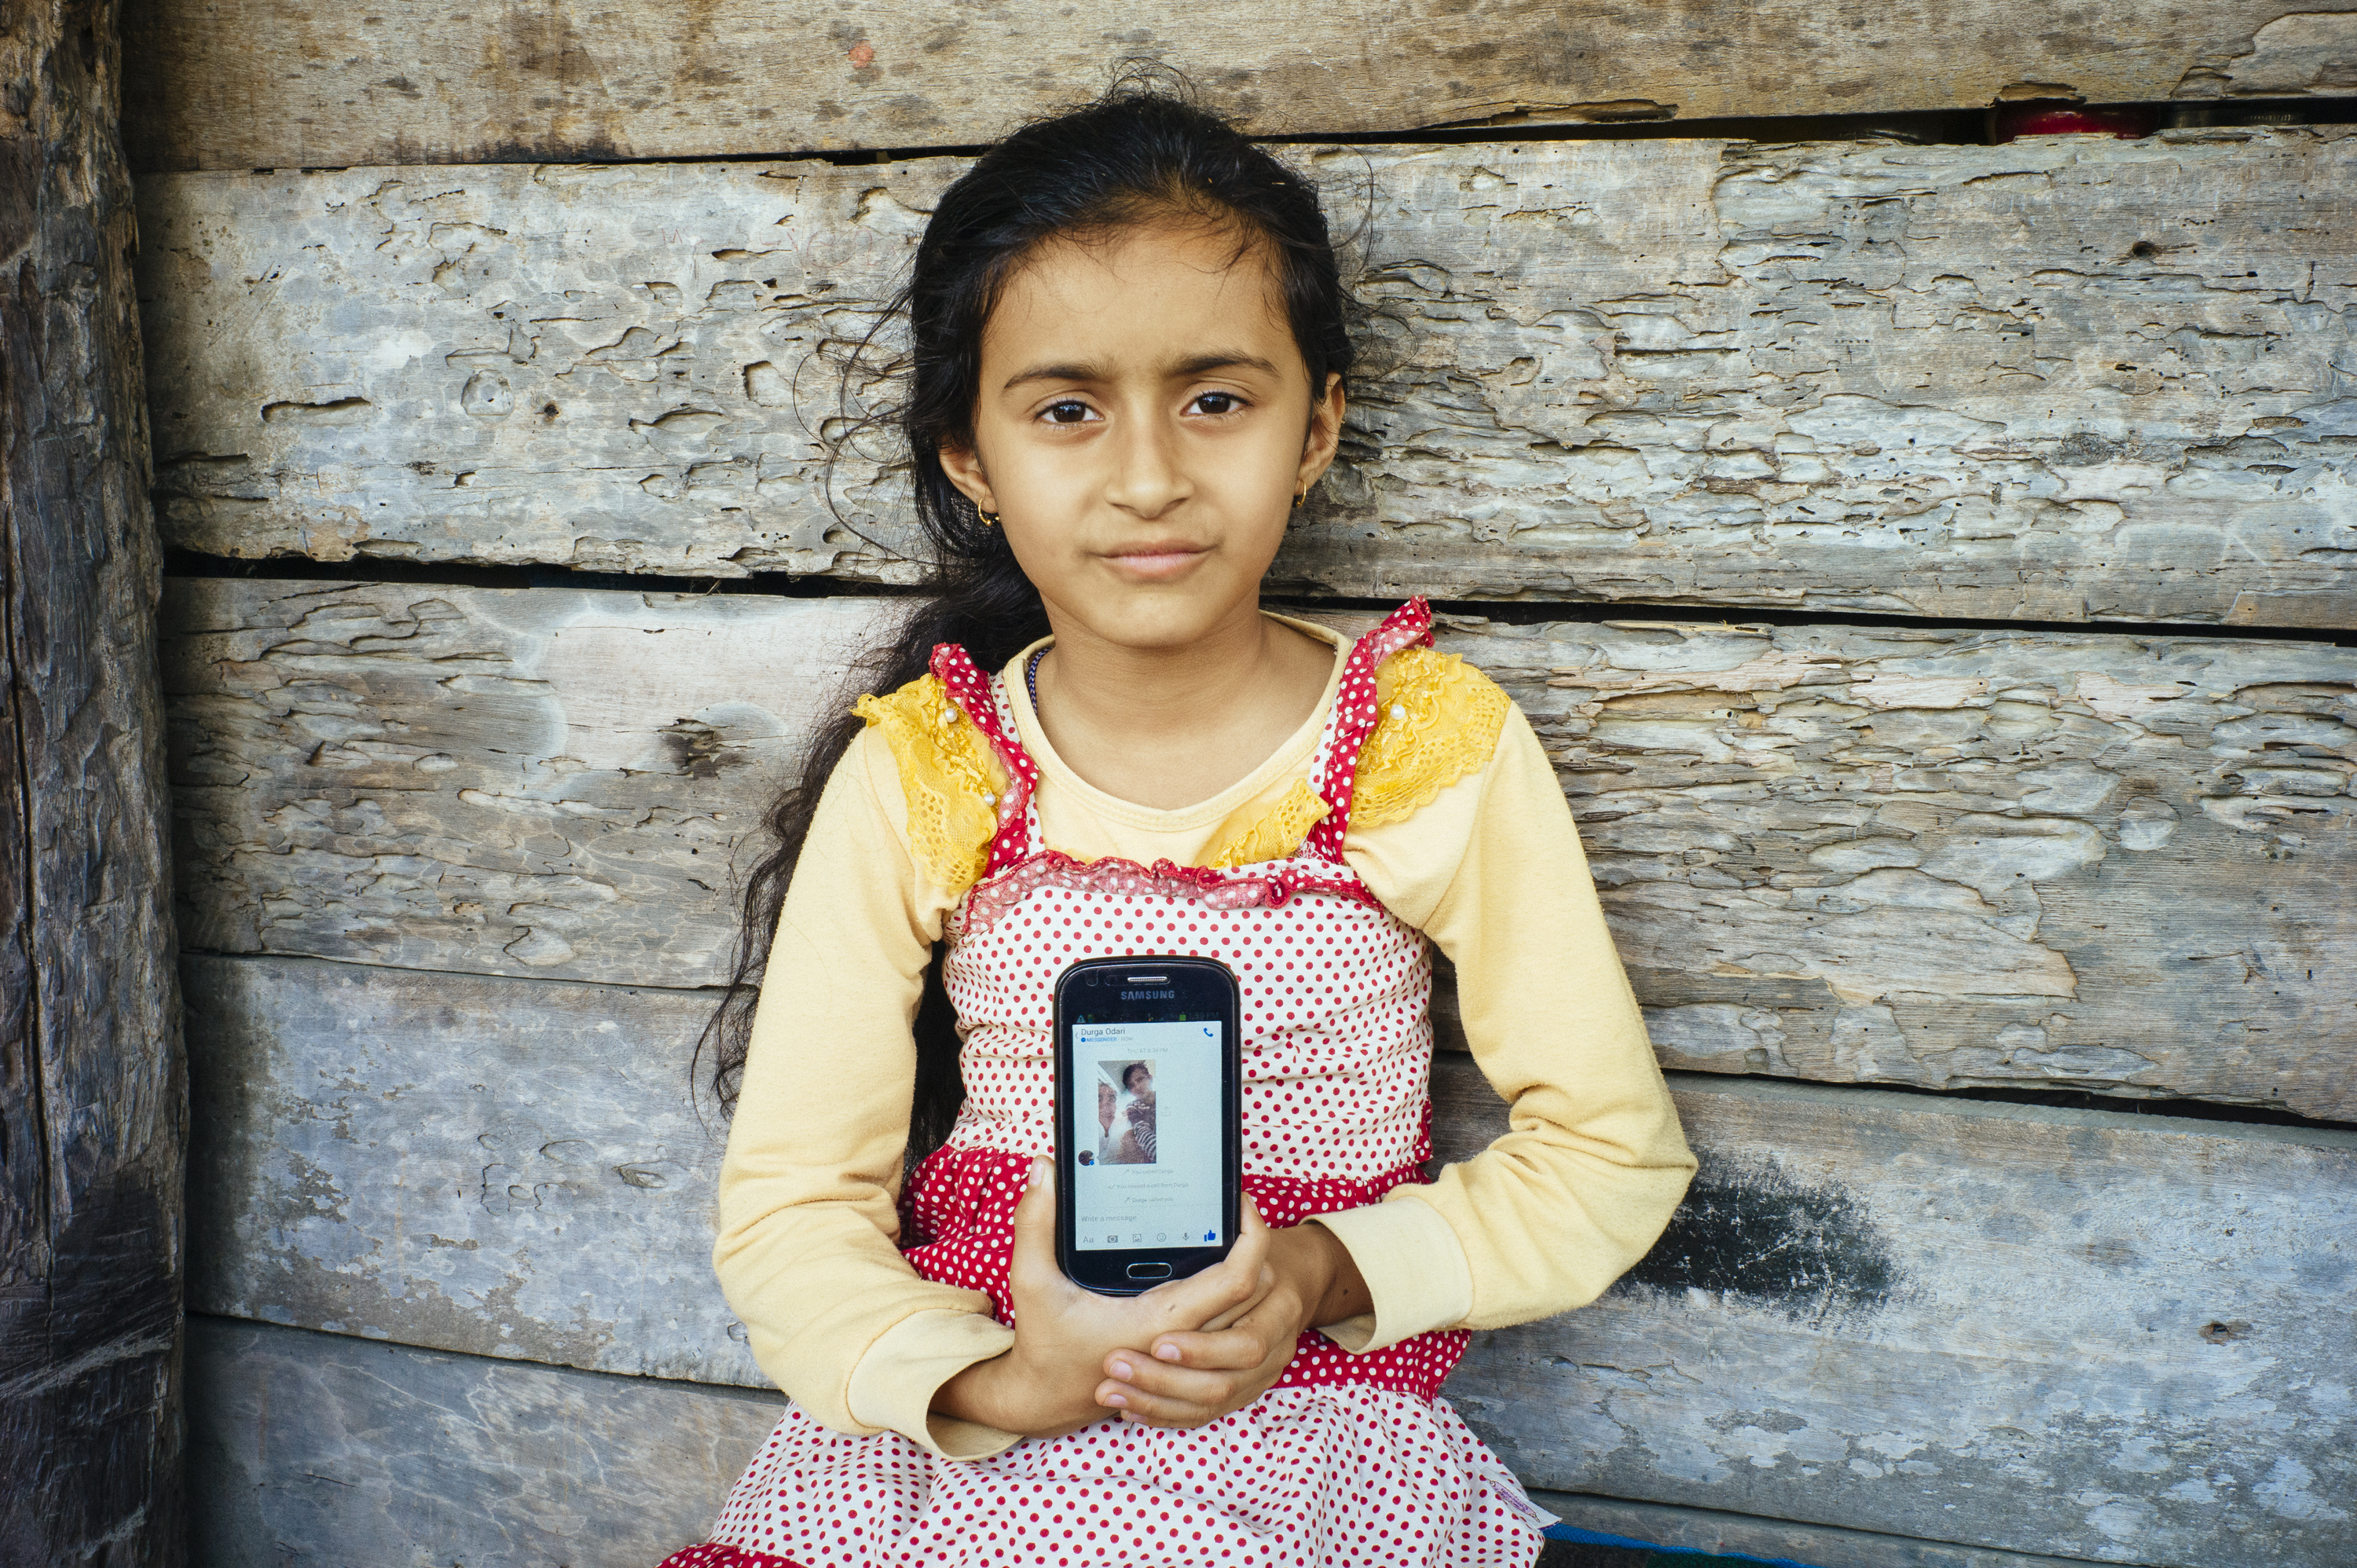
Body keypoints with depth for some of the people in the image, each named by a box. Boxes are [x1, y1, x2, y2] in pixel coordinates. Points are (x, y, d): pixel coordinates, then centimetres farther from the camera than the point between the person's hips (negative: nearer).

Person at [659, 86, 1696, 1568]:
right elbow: (789, 1205, -3)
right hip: (955, 1428, 2)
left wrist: (1325, 1274, -15)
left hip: (1309, 1417, -1)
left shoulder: (1436, 749, -5)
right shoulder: (911, 780, -3)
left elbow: (1611, 1147, 0)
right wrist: (999, 1384, -22)